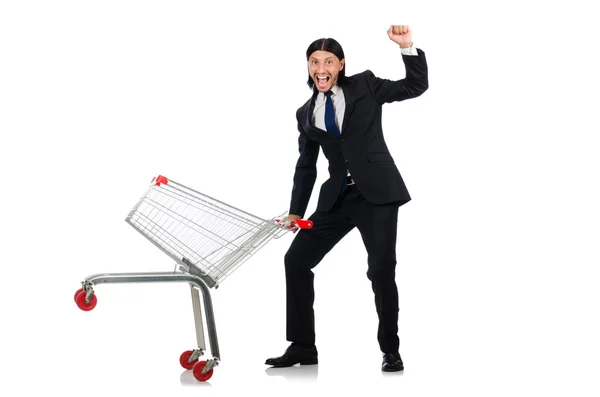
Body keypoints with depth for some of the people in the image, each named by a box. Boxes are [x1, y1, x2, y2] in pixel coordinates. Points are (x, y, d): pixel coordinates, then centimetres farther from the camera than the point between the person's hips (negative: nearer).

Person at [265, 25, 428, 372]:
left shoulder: (365, 85, 3)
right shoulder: (307, 113, 11)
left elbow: (416, 86, 0)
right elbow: (306, 166, 17)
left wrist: (407, 46, -14)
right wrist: (296, 211, 12)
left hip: (377, 193, -4)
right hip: (337, 198, 4)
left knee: (382, 270, -8)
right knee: (296, 260, -1)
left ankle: (390, 350, 11)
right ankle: (302, 347, 10)